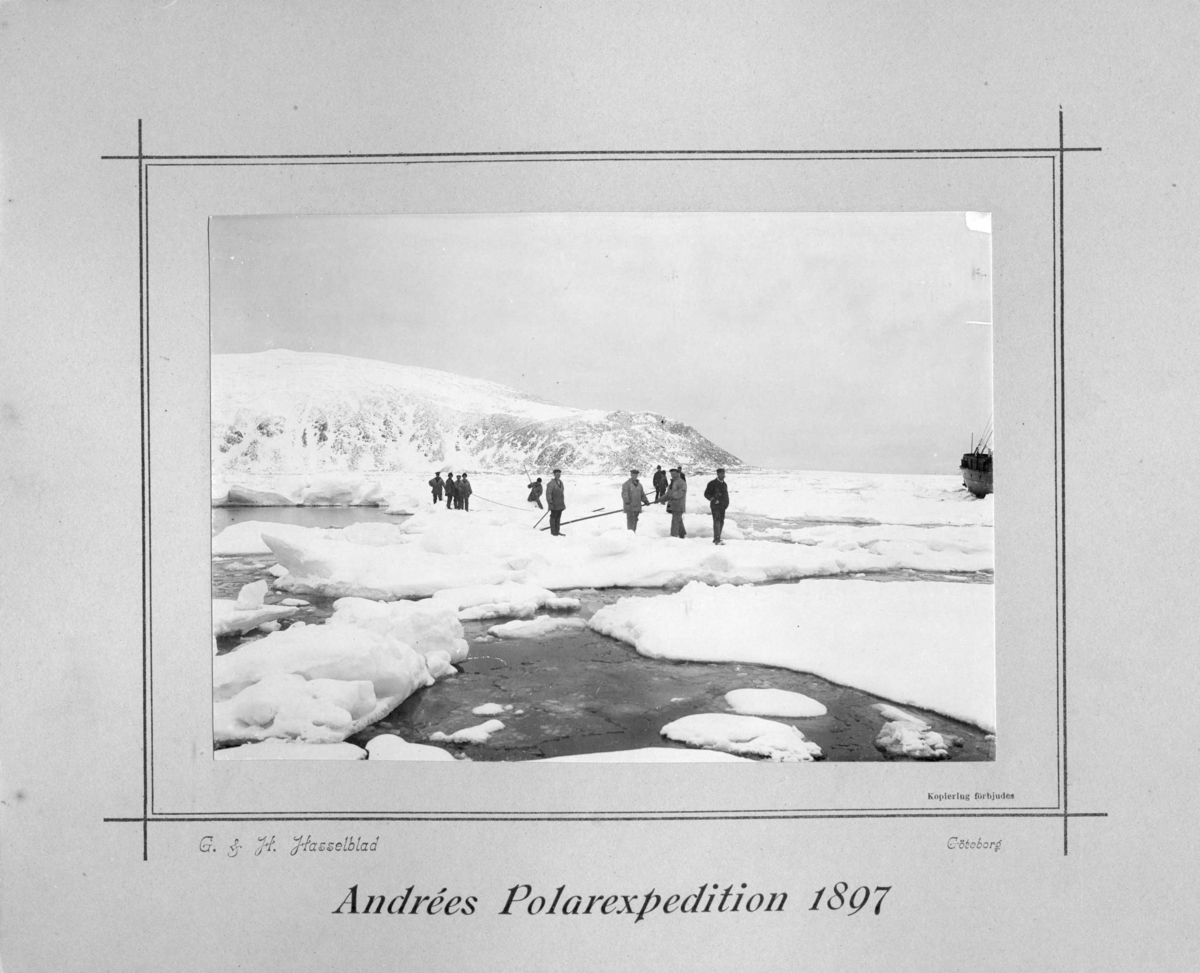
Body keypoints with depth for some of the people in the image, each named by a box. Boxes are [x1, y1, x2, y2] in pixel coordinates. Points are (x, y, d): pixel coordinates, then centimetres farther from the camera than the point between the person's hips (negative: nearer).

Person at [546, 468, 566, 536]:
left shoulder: (560, 482, 11)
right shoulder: (551, 483, -14)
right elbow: (548, 493, -16)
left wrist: (563, 502, 19)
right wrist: (550, 502, -20)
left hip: (560, 504, 8)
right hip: (554, 504, -8)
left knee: (558, 517, 11)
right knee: (553, 517, -1)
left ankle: (557, 531, 17)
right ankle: (553, 532, 4)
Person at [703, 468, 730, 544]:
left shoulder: (724, 484, 16)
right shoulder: (712, 483, -5)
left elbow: (726, 495, 25)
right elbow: (706, 494, -5)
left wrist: (726, 503, 9)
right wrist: (713, 500, -15)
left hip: (722, 506, 7)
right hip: (715, 506, -7)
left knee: (721, 522, 9)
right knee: (717, 521, -17)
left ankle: (716, 539, 18)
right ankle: (717, 539, -24)